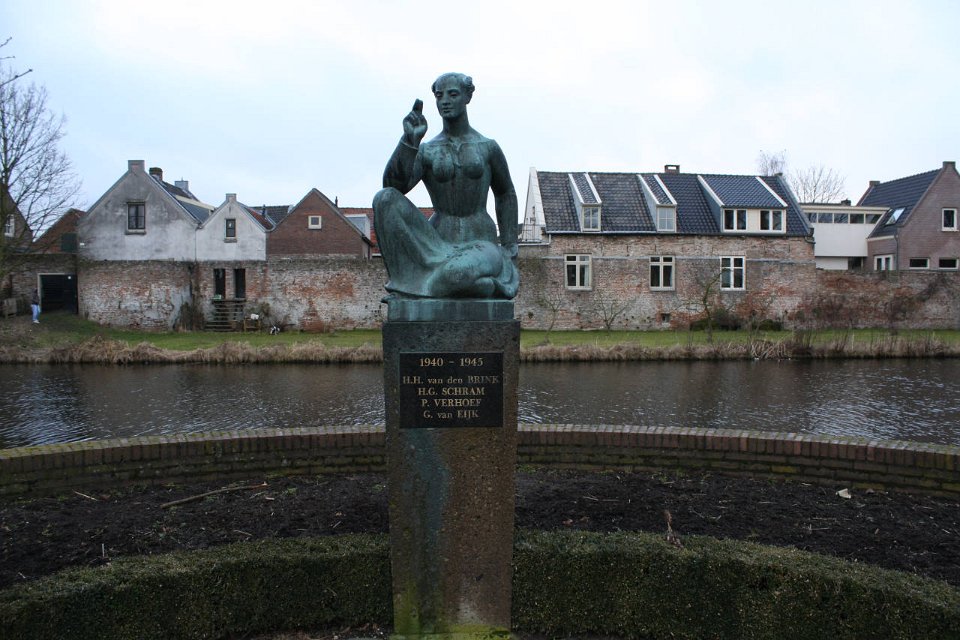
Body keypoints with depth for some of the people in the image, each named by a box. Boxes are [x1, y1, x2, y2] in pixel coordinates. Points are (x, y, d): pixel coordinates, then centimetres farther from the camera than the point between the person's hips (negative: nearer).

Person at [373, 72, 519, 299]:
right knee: (385, 198, -22)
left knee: (457, 275, -42)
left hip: (480, 246, -2)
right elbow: (393, 186, -11)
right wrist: (410, 140, -22)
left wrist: (510, 250, 11)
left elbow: (506, 194, 19)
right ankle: (402, 280, -18)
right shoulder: (425, 151, 6)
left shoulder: (488, 147, 6)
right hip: (439, 245, 2)